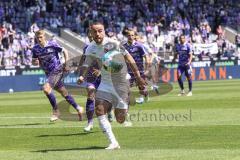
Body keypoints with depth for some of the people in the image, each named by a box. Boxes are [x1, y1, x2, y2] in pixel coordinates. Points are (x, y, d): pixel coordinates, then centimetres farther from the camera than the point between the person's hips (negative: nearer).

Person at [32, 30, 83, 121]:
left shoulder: (52, 44, -12)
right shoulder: (35, 49, 0)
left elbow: (64, 51, -2)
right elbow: (34, 62, 9)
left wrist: (66, 65, -7)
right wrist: (35, 62, -15)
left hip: (57, 70, -6)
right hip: (49, 73, 6)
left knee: (46, 88, -24)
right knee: (64, 93, 12)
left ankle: (55, 111, -11)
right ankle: (78, 108, 29)